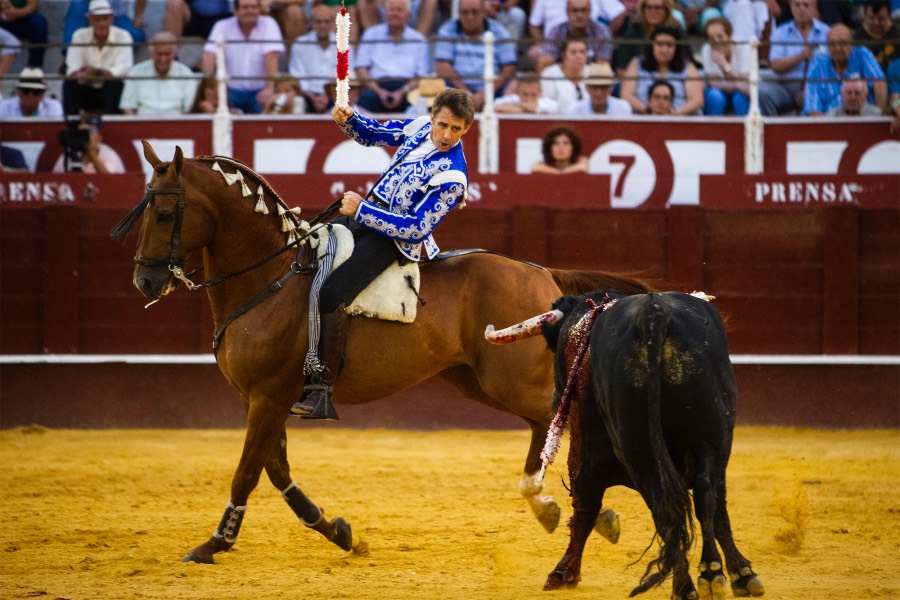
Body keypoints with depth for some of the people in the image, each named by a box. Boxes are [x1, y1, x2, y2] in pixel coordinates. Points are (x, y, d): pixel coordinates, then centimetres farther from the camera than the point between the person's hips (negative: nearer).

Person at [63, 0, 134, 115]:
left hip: (113, 93, -2)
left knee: (114, 83, -33)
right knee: (70, 83, -26)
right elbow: (72, 70, -14)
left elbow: (123, 70, -23)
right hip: (87, 91, 2)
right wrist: (79, 75, -40)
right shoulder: (80, 36, -4)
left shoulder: (122, 36, -11)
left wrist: (97, 72, -40)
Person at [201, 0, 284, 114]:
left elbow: (271, 57, -14)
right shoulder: (222, 26, 0)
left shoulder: (268, 24, -3)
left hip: (259, 91, 0)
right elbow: (210, 56, -11)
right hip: (232, 90, 0)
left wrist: (269, 88, -25)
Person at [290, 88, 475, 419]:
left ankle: (322, 387, -22)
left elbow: (416, 228, -24)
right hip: (365, 215, 9)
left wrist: (362, 210, -24)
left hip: (394, 240, -9)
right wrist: (347, 119, -3)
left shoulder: (452, 178, -22)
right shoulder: (419, 128, 1)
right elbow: (373, 133, 17)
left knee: (331, 295, -26)